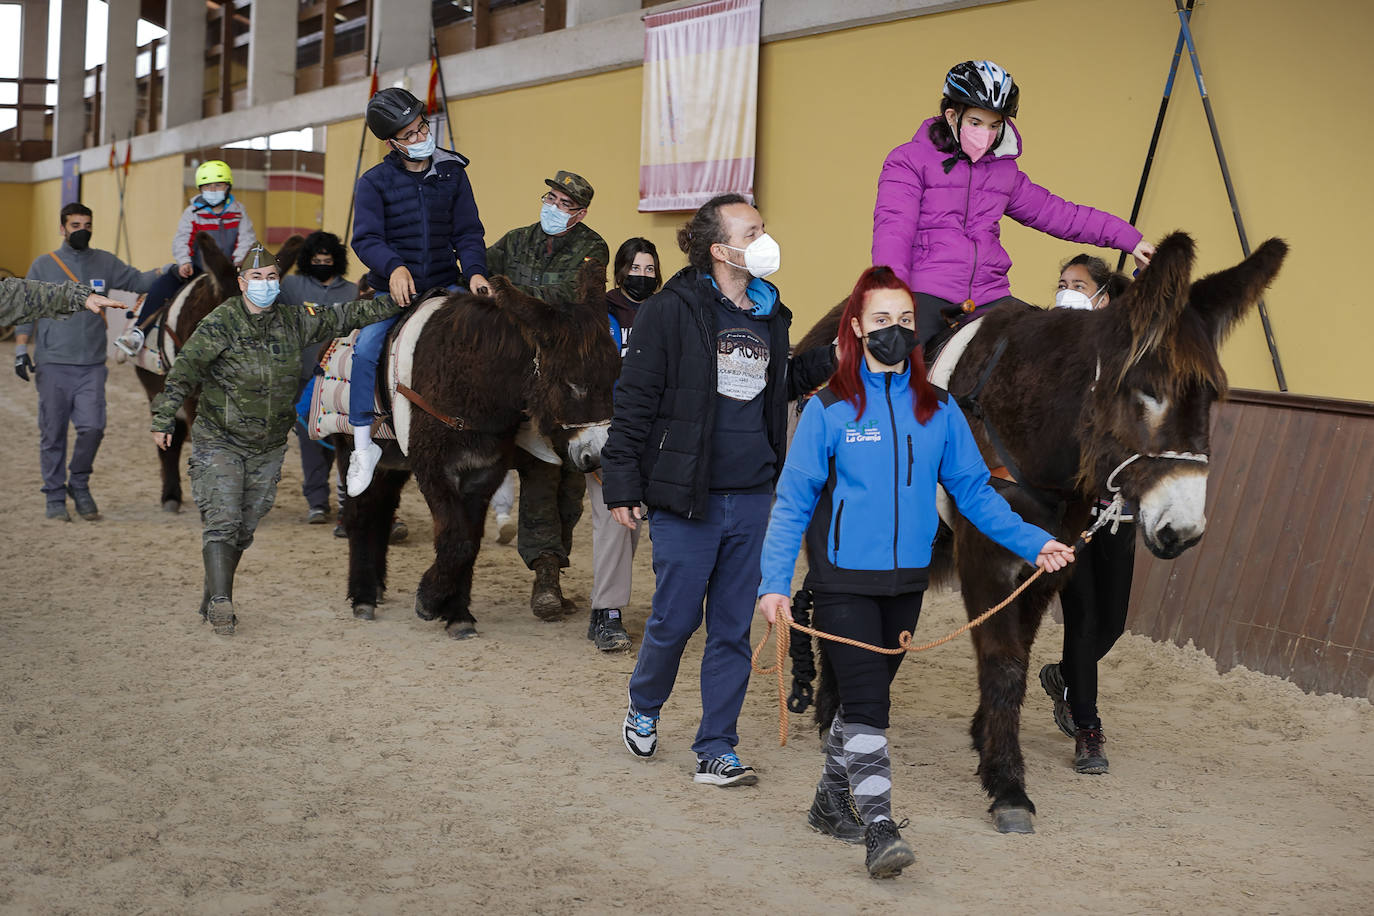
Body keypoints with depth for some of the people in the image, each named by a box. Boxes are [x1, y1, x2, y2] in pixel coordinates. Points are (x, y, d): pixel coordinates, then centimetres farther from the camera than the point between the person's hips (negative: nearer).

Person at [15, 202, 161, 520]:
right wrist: (21, 349, -3)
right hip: (53, 365, -1)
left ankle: (79, 484, 15)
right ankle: (55, 496, 16)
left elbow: (139, 282, 9)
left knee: (93, 428, -8)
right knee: (53, 433, 3)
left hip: (92, 365, 1)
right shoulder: (44, 265, 4)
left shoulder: (105, 263, 9)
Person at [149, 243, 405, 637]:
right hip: (219, 442, -5)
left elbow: (341, 317, 4)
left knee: (245, 527, 10)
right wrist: (163, 419, -22)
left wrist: (394, 304, -3)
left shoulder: (293, 323, 1)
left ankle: (212, 599, 23)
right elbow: (184, 371, -15)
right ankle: (221, 603, -15)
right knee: (221, 521, -13)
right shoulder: (219, 325, -12)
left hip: (268, 447, 5)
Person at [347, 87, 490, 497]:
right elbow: (366, 239, -9)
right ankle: (363, 444, -12)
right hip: (393, 288, -2)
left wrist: (474, 272, -13)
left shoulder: (452, 172, 6)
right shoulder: (375, 182, -1)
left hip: (444, 285, 2)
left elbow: (468, 233, 6)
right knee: (366, 348, -24)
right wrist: (394, 267, -29)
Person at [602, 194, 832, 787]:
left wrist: (832, 361, 10)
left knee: (733, 630, 8)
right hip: (687, 499, -5)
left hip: (752, 501, 5)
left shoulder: (769, 316, 11)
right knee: (674, 621, 3)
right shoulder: (672, 311, -8)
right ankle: (642, 710, 32)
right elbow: (634, 401, -8)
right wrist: (622, 486, -11)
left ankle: (715, 750, 18)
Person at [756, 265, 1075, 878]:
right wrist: (775, 581, -15)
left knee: (867, 697, 15)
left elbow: (974, 490, 7)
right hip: (844, 580, -4)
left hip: (906, 580, 4)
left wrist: (1034, 543, -1)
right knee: (866, 703, -9)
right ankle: (879, 830, -7)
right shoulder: (829, 409, -6)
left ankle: (832, 805, 32)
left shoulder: (937, 409, 4)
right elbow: (793, 501, -7)